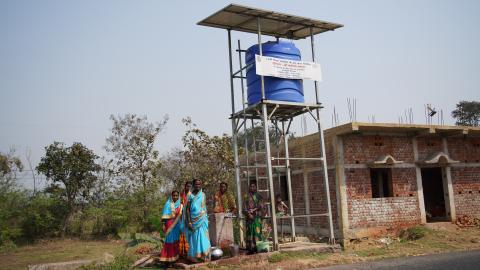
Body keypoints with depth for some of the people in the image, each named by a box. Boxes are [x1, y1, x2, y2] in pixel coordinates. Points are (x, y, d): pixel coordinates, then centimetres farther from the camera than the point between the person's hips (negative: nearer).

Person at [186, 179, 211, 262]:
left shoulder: (203, 195, 7)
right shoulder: (190, 196, -2)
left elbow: (205, 208, 12)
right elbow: (187, 210, -4)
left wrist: (206, 219, 9)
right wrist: (189, 222, -12)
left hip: (202, 220, 2)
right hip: (194, 220, -2)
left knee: (203, 236, 0)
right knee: (194, 237, 0)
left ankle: (204, 255, 2)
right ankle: (194, 256, 3)